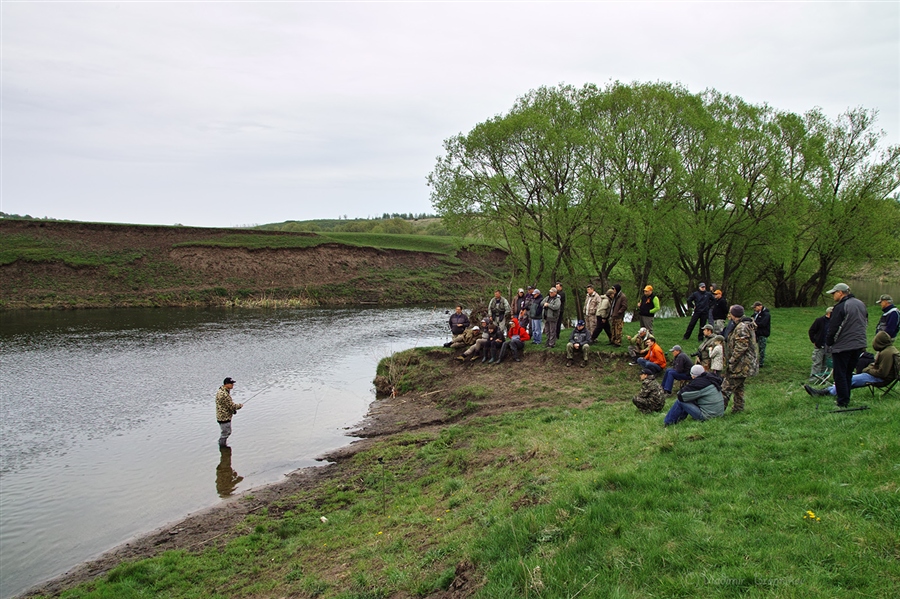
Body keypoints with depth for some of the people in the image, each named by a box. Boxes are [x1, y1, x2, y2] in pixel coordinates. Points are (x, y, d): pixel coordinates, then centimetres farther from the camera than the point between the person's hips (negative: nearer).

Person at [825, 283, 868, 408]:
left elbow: (833, 329, -16)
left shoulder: (840, 307, -18)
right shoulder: (861, 304, 9)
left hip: (842, 346, -8)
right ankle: (846, 399, 22)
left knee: (840, 374, 1)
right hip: (859, 345, 8)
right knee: (848, 373, 17)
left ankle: (842, 401, 2)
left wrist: (828, 343, -2)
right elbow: (865, 323, 20)